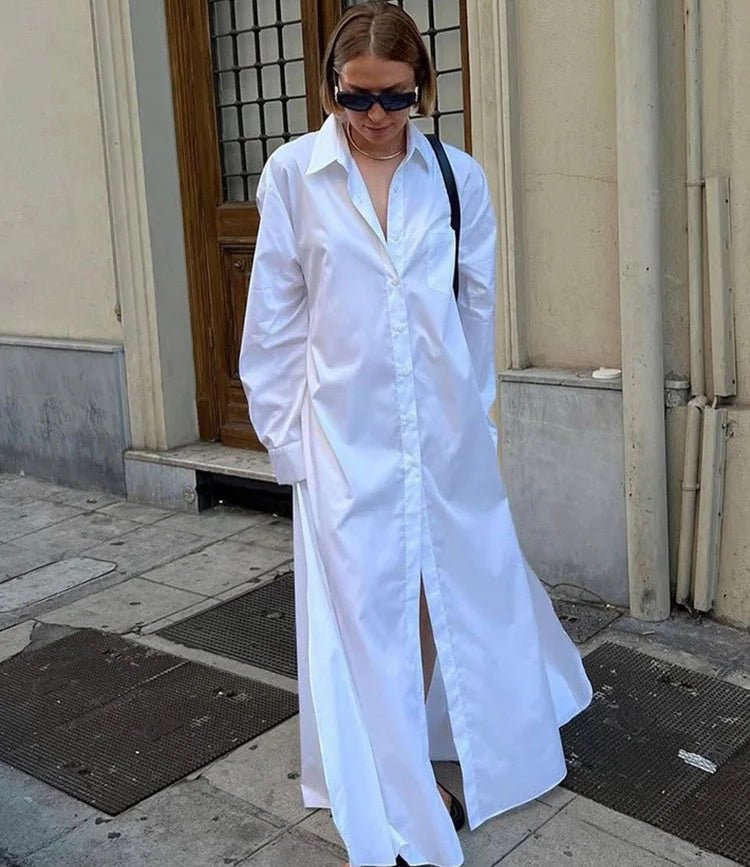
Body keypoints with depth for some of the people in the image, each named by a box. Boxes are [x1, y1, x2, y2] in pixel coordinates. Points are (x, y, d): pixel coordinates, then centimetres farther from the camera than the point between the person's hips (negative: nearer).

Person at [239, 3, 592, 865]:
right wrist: (285, 434, -1)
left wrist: (474, 410, 11)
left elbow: (479, 305, 9)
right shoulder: (294, 174, -4)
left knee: (455, 591, 14)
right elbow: (275, 319, -1)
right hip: (346, 436, -2)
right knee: (364, 611, 3)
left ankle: (421, 767, 40)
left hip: (445, 432, 3)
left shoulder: (457, 176, 1)